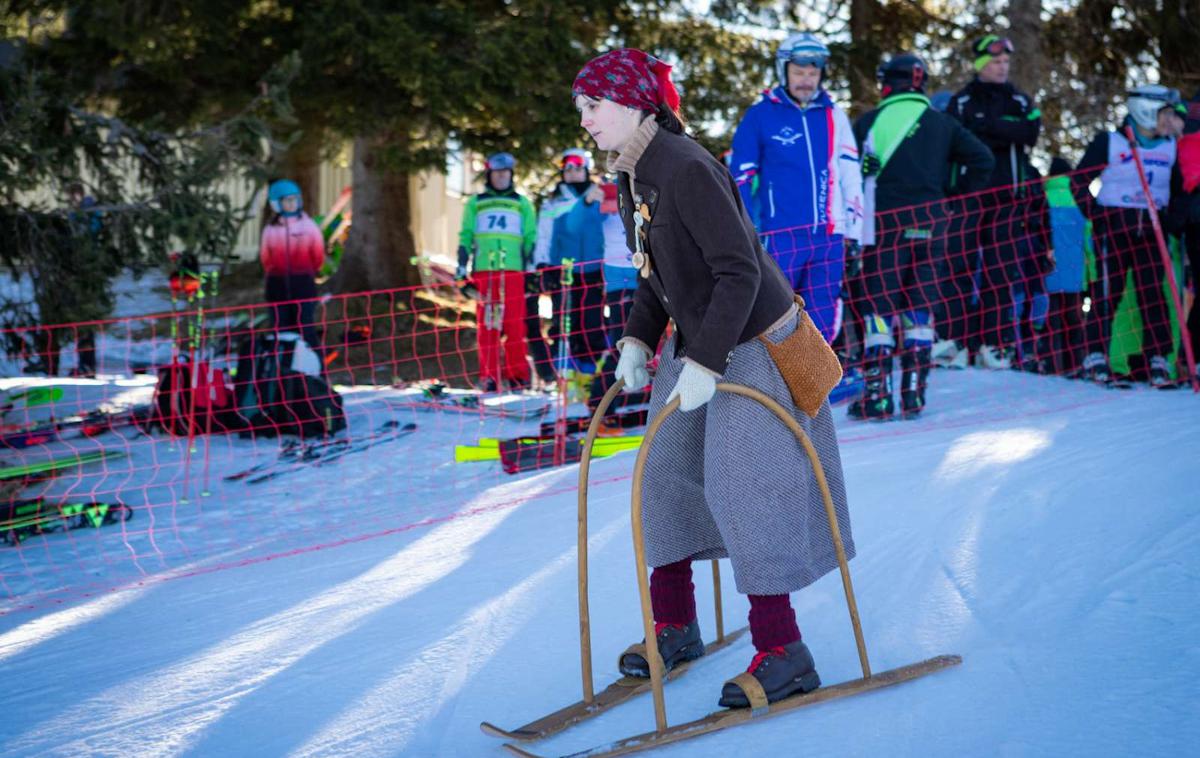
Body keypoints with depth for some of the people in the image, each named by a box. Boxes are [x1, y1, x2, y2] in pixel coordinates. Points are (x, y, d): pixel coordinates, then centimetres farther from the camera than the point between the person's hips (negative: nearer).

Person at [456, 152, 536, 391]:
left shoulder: (522, 204, 17)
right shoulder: (475, 204, 17)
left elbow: (531, 239, 15)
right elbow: (465, 237, 15)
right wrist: (461, 268, 6)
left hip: (513, 271, 0)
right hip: (483, 271, 0)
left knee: (515, 324, -7)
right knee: (486, 325, -5)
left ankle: (518, 375, -2)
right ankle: (488, 376, -3)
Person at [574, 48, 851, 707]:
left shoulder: (686, 169, -24)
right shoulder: (630, 179, 4)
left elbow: (740, 272, -26)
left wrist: (706, 362, -28)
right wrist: (638, 340, 3)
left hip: (753, 344, -9)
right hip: (693, 345, 9)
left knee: (741, 487, -11)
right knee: (666, 473, 11)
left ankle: (782, 652, -3)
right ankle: (674, 627, 24)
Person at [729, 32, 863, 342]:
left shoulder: (833, 116, 10)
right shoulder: (760, 116, 1)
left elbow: (850, 175, 14)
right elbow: (740, 177, 2)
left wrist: (853, 229, 11)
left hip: (828, 236, 4)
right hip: (781, 235, -4)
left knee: (824, 322, 6)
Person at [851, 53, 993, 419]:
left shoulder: (869, 122, 0)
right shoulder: (941, 123, 10)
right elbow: (982, 159, 6)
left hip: (885, 225, -3)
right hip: (930, 227, 3)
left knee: (879, 308, 0)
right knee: (921, 309, 9)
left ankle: (877, 395, -5)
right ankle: (913, 394, 9)